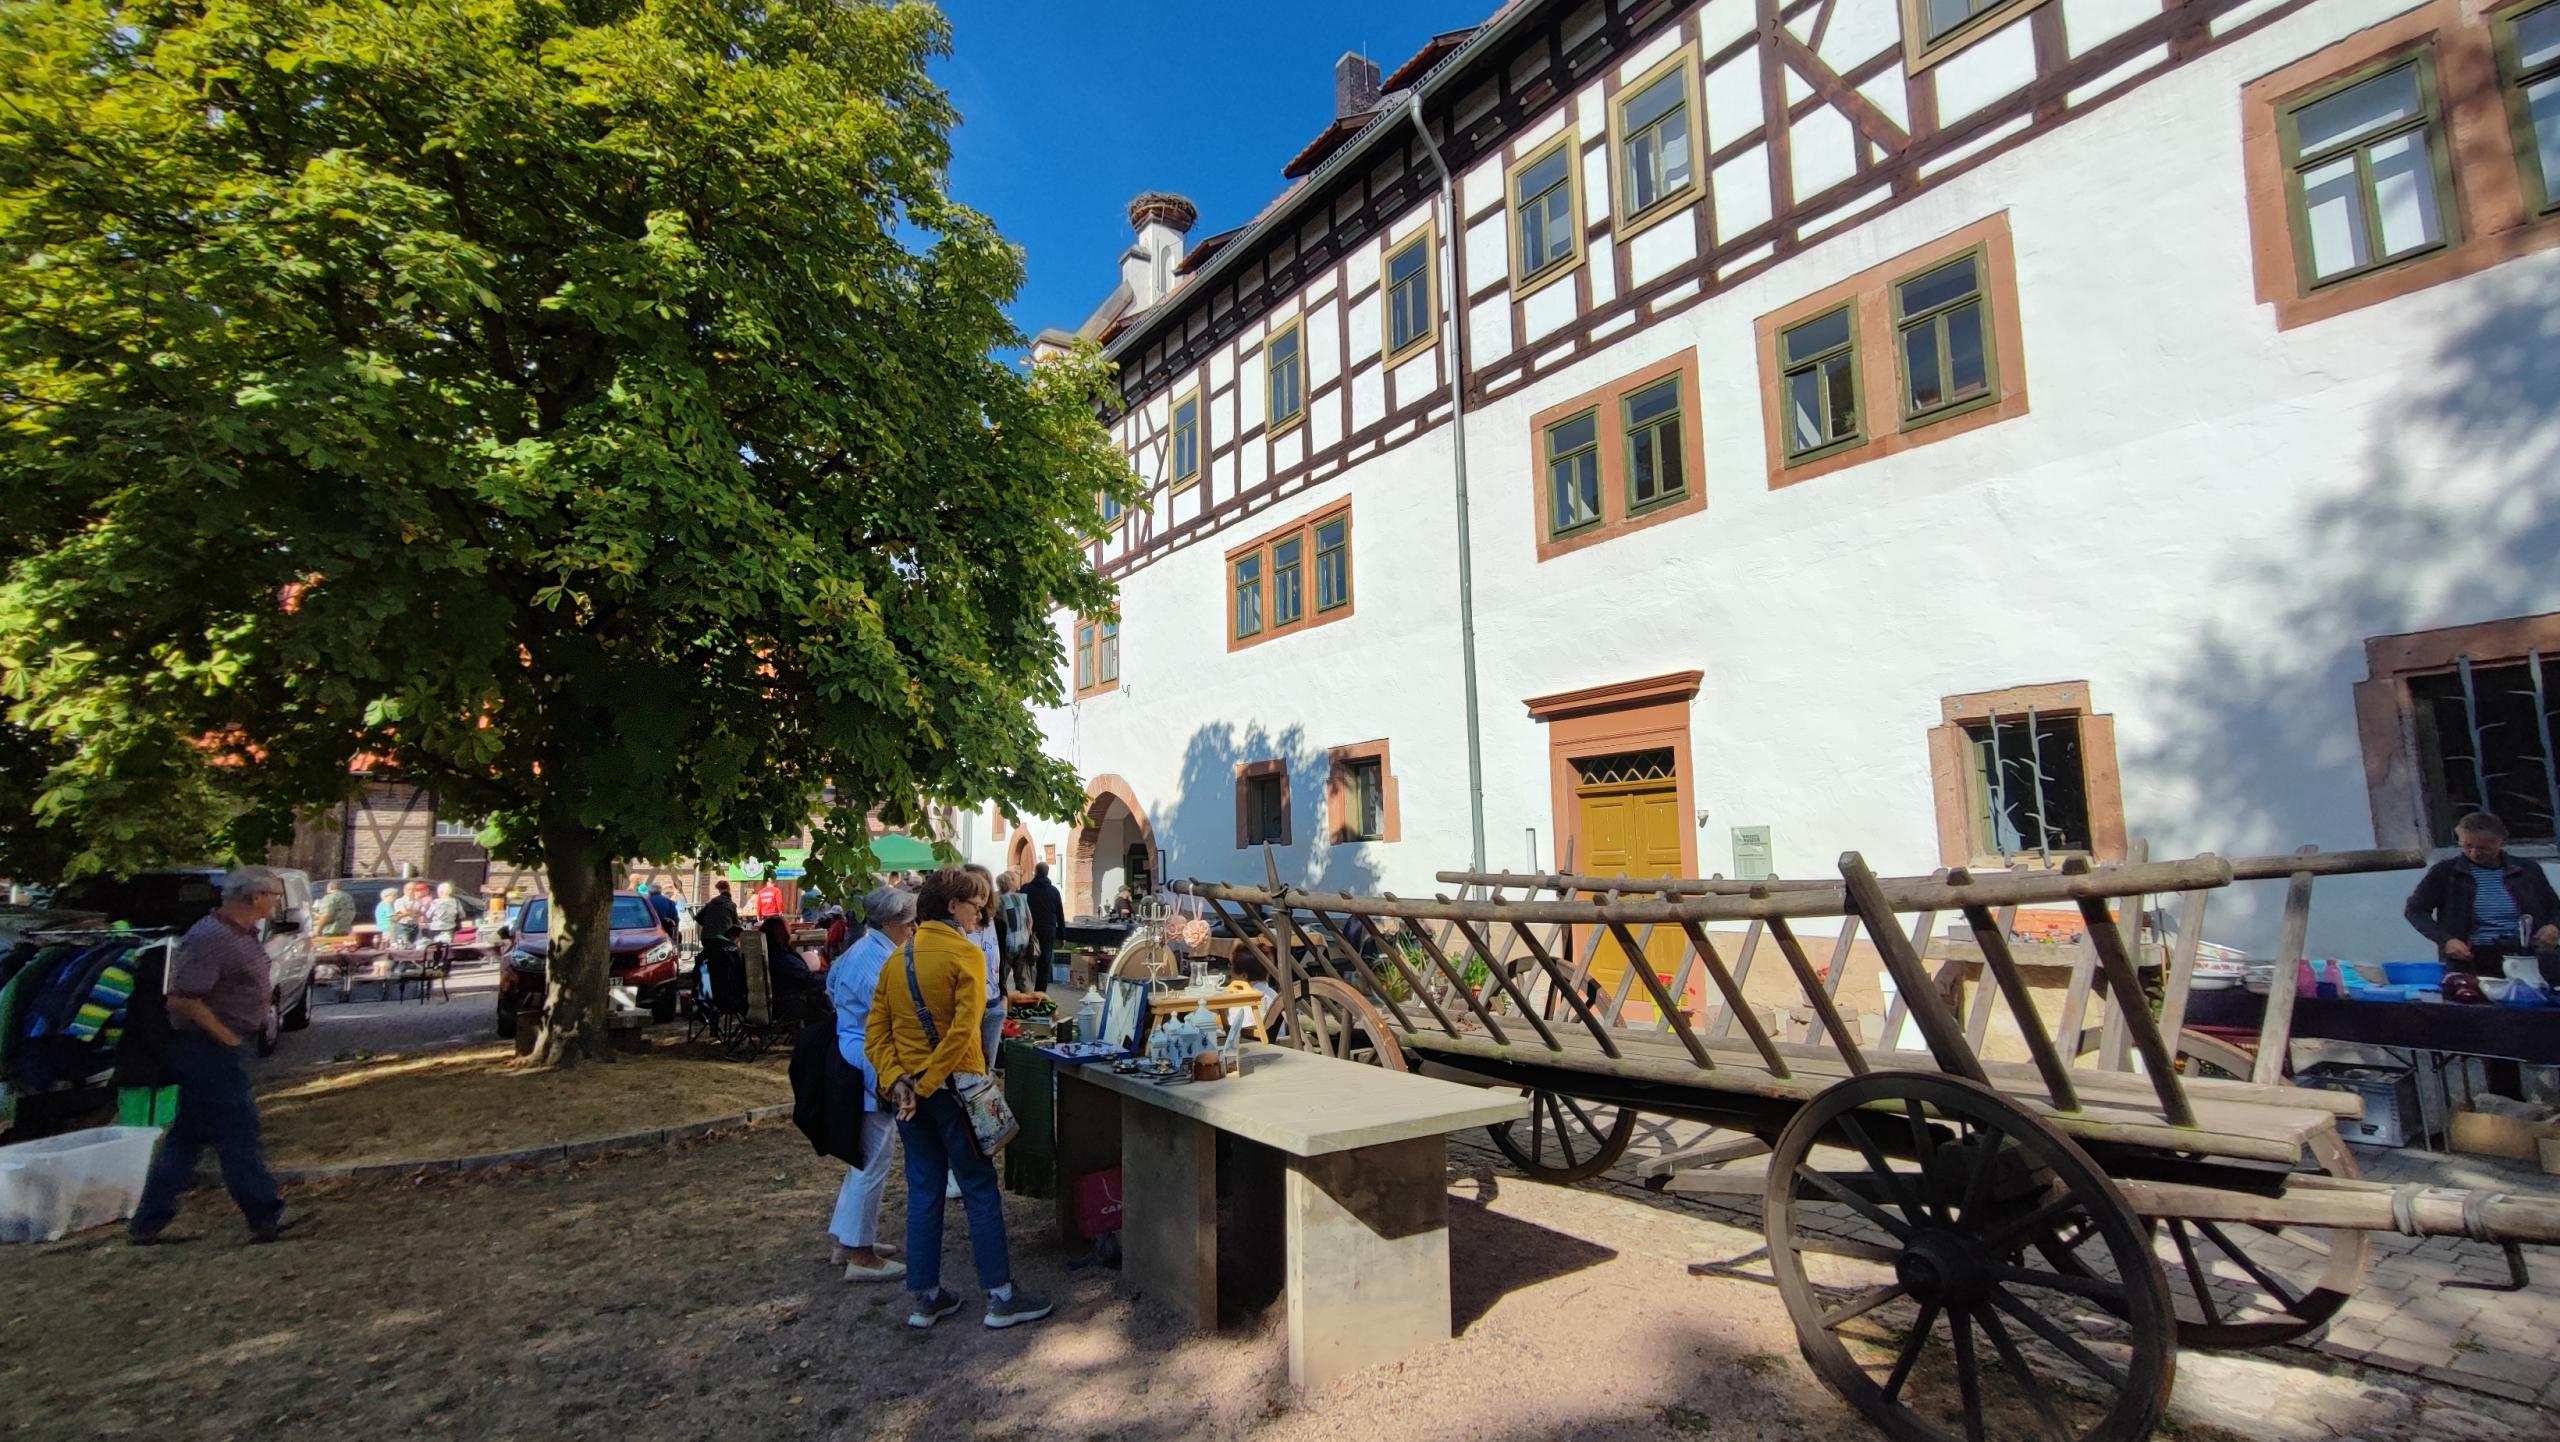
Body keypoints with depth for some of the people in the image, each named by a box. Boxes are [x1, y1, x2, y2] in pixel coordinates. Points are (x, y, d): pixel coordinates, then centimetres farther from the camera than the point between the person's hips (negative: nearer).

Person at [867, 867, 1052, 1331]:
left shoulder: (897, 959, 7)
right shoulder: (965, 954, -12)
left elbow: (875, 1031, 1)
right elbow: (963, 1031, -21)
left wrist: (896, 1080, -7)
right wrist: (926, 1084, -15)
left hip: (908, 1090, 6)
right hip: (953, 1086, -6)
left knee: (923, 1192, 15)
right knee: (981, 1191, 4)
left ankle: (925, 1298, 23)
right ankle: (1000, 1297, 12)